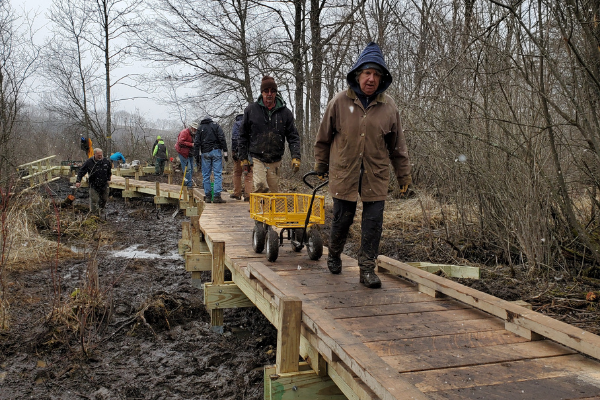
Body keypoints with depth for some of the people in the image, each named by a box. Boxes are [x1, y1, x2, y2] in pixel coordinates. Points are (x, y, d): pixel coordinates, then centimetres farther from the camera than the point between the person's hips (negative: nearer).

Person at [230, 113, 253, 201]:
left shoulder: (237, 124, 5)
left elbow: (234, 138, -9)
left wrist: (233, 151, -10)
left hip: (240, 151, -2)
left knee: (237, 173, 12)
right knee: (248, 174, 2)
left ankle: (237, 193, 15)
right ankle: (248, 195, -5)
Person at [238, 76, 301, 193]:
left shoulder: (285, 112, 5)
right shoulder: (251, 110, 3)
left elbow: (293, 136, 5)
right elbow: (243, 136, 8)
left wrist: (296, 157, -8)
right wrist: (243, 158, 4)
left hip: (275, 161, 2)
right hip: (256, 158, -2)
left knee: (274, 192, 5)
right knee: (260, 186, -23)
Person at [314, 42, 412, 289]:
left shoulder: (388, 107, 2)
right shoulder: (339, 102, -3)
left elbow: (397, 145, 9)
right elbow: (323, 137, 7)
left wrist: (403, 175, 10)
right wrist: (321, 166, 12)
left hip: (376, 176, 1)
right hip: (343, 174, -1)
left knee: (373, 223, 1)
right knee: (342, 218, 9)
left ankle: (367, 269, 12)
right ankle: (334, 255, 35)